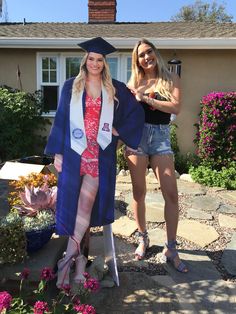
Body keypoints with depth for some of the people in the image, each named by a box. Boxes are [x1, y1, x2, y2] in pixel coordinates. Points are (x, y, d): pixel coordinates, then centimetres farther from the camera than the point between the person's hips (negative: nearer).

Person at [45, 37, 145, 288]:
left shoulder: (115, 89, 10)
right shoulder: (71, 86, 9)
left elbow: (137, 112, 12)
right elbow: (61, 119, 7)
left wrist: (119, 130, 0)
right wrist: (57, 152, 1)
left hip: (101, 153, 0)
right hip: (75, 151, 0)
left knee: (87, 199, -10)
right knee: (75, 201, 0)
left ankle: (71, 254, 3)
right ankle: (77, 256, 13)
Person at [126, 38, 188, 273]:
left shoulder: (170, 79, 6)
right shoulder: (134, 82, 10)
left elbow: (176, 107, -9)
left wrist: (146, 98, -13)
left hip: (160, 136, -1)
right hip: (136, 135, 1)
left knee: (171, 194, -6)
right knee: (139, 191, 6)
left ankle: (170, 249, 8)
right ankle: (143, 238, 25)